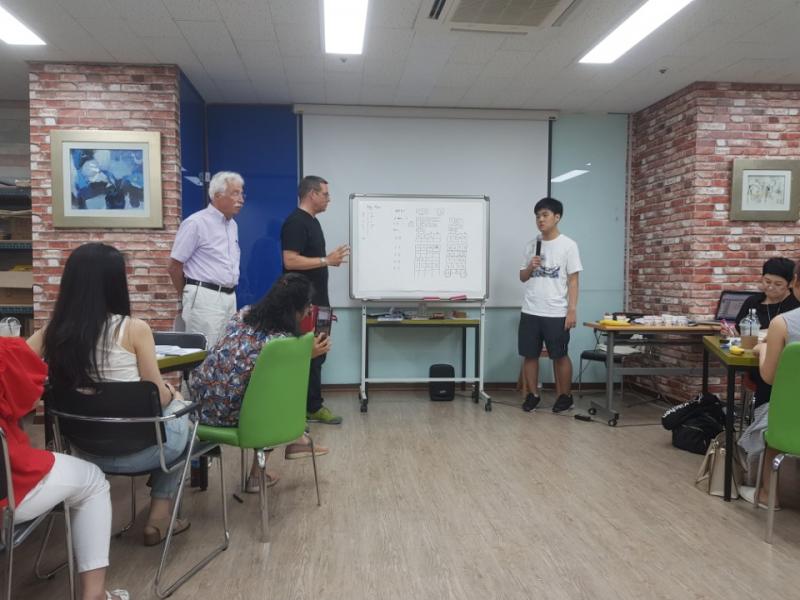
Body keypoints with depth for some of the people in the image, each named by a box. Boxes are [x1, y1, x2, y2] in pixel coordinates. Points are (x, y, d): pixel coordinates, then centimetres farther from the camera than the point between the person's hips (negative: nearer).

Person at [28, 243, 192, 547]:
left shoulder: (52, 332, -7)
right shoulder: (134, 329, -18)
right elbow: (158, 398, -12)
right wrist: (172, 392, 12)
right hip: (133, 448, -5)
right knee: (179, 407, 26)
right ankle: (158, 518, 30)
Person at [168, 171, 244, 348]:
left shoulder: (232, 225, 14)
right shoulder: (196, 223, -8)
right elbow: (174, 267, -6)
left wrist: (228, 293, 16)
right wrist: (189, 297, 4)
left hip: (230, 297, 7)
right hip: (205, 298, -7)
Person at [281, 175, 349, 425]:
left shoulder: (313, 222, 16)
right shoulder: (295, 222, -15)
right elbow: (290, 261, -24)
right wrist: (327, 260, -21)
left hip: (317, 302, 10)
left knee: (316, 355, 12)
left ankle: (313, 406, 20)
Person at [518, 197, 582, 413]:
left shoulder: (568, 245, -3)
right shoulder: (531, 245, 9)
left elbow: (573, 280, -4)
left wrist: (572, 310, -11)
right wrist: (530, 267, -7)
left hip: (556, 313, -4)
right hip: (530, 311, 4)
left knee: (560, 356, 5)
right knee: (530, 355, 8)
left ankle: (565, 396, 20)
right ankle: (532, 395, 21)